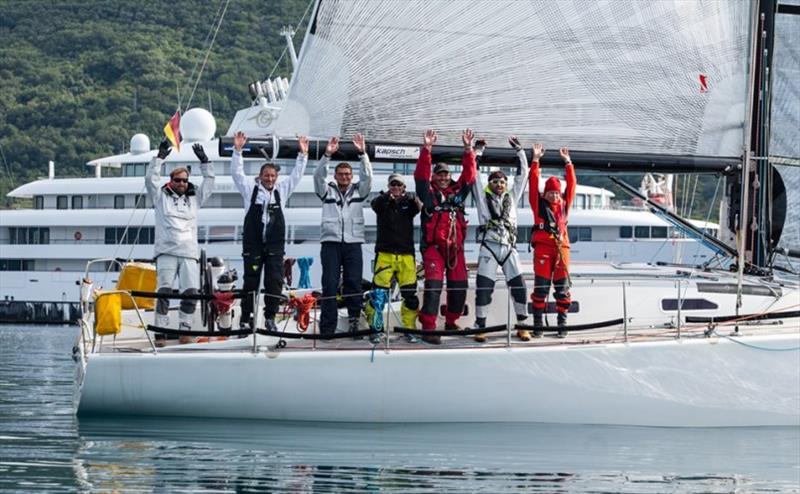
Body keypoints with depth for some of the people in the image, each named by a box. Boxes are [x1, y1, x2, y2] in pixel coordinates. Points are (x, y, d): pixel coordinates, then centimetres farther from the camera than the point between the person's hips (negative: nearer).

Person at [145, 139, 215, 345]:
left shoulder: (194, 198, 21)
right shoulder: (161, 197, 13)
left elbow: (209, 183, 21)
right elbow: (151, 179, 3)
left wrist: (204, 161, 14)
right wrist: (160, 157, -1)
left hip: (189, 253, 3)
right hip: (166, 252, -3)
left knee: (191, 292, -9)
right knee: (164, 291, -13)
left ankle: (185, 330, -1)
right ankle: (160, 332, -13)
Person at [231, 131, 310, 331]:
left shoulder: (282, 189, 13)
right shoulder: (250, 188, 6)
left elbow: (296, 175, 12)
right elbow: (237, 172, 0)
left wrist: (303, 154, 2)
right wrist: (237, 150, -11)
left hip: (275, 245, 2)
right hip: (253, 243, -2)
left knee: (275, 281, -1)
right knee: (251, 281, -1)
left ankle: (270, 317, 8)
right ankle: (245, 319, 2)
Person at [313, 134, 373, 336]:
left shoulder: (358, 191, 15)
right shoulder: (327, 191, 13)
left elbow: (367, 176, 0)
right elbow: (318, 175, -3)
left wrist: (362, 154, -13)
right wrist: (327, 155, -17)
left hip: (353, 243, 1)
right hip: (331, 242, -1)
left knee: (354, 283, -3)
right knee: (330, 284, -5)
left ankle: (355, 320, 1)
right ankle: (327, 327, -8)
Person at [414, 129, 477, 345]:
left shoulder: (457, 191, 16)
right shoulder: (428, 191, 6)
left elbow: (469, 173, 8)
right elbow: (421, 174, -7)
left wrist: (468, 150, -4)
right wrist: (426, 149, -18)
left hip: (455, 247, 5)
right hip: (433, 246, -4)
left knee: (459, 286, 6)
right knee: (434, 285, -15)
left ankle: (451, 322, 24)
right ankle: (428, 328, -17)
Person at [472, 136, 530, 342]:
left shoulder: (512, 197, 19)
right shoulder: (483, 198, 12)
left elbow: (523, 174, 19)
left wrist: (519, 150, 16)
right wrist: (477, 151, 6)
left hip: (509, 247, 2)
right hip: (489, 246, -2)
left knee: (519, 286, -5)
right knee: (484, 287, -8)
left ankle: (522, 326, 4)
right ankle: (480, 326, -2)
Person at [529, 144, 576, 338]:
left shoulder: (564, 204, 16)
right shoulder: (539, 204, 8)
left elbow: (571, 184, 14)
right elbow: (533, 183, 2)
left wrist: (568, 162, 10)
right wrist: (535, 160, -3)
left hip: (561, 246, 3)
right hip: (543, 247, -3)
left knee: (562, 287, 1)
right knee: (541, 286, -5)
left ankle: (562, 324, 7)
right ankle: (537, 324, -1)